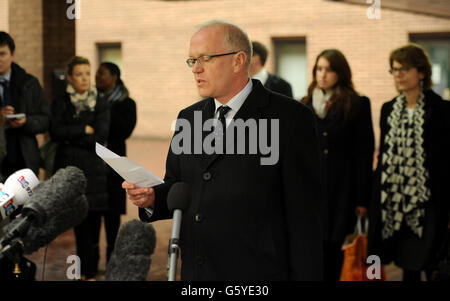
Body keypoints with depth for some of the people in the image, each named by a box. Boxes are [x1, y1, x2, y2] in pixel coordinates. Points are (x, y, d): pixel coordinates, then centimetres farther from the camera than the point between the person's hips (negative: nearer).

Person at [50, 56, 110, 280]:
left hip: (93, 170, 0)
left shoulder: (100, 105, 8)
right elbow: (55, 132, -6)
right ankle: (87, 272, 5)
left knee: (91, 223, -3)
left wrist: (70, 136, -5)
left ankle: (88, 272, 4)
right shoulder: (60, 103, 9)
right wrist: (84, 130, -7)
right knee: (82, 225, -3)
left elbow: (100, 137, -4)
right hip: (69, 169, 0)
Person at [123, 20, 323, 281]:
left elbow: (304, 213, -11)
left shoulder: (291, 118, -8)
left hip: (258, 272, -5)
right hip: (196, 271, 6)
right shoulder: (189, 118, 11)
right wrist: (152, 198, -5)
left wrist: (306, 276, -14)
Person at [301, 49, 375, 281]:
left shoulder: (357, 105, 0)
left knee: (332, 249, 2)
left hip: (340, 190, -3)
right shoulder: (305, 106, 12)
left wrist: (362, 199, -6)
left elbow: (364, 154, -2)